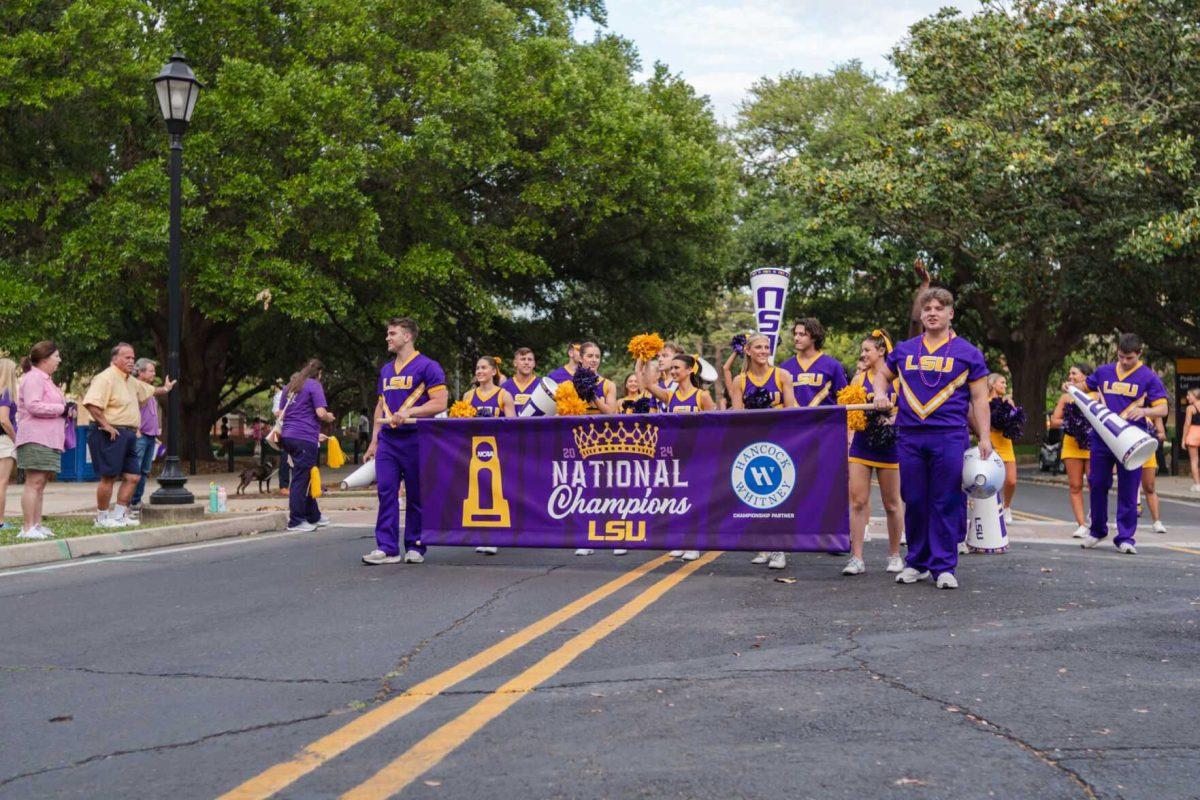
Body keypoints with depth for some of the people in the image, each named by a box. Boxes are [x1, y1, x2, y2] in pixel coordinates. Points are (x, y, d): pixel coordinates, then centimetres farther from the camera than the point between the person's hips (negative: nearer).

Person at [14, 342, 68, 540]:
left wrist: (65, 412, 9)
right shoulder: (33, 378, -9)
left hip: (48, 440, 10)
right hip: (35, 439, -10)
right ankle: (27, 528, -12)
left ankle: (36, 525, 13)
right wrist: (61, 409, -14)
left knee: (40, 484, 10)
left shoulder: (44, 379, 23)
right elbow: (33, 405, -21)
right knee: (34, 483, -12)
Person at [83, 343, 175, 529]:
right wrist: (106, 425, -24)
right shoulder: (106, 378, -12)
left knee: (133, 476, 8)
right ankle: (102, 518, 6)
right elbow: (91, 403, -24)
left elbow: (148, 390, 40)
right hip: (111, 434, -10)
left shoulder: (131, 381, 18)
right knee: (108, 477, -4)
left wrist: (164, 389, 51)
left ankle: (118, 515, 17)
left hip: (128, 435, 10)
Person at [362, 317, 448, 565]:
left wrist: (409, 412, -20)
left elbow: (439, 403, -11)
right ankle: (387, 548, 1)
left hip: (414, 440, -6)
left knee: (416, 496, 2)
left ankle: (415, 547, 11)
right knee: (386, 492, -1)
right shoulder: (386, 370, 17)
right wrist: (374, 440, 16)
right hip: (387, 440, 6)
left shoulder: (427, 366, -4)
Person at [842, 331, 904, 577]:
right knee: (857, 502, -5)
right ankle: (857, 558, -3)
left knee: (891, 504, 7)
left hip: (888, 446, -3)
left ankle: (895, 555, 21)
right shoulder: (859, 378, 9)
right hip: (861, 444, 3)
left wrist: (891, 420, -20)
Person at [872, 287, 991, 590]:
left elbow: (979, 399, 4)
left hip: (950, 437, -3)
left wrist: (985, 437, -4)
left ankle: (944, 567, 5)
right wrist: (881, 394, 6)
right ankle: (916, 562, 18)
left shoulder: (967, 352, 5)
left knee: (947, 503, -2)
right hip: (910, 437, 3)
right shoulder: (904, 350, 12)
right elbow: (882, 374, 28)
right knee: (914, 501, 7)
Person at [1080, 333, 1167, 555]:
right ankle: (1097, 530, 26)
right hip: (1101, 438, 3)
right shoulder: (1104, 372, 9)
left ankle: (1125, 538, 7)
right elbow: (1085, 387, 28)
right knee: (1097, 485, 9)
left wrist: (1144, 411, -23)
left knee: (1128, 491, -1)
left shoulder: (1148, 377, -1)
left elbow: (1163, 409, -5)